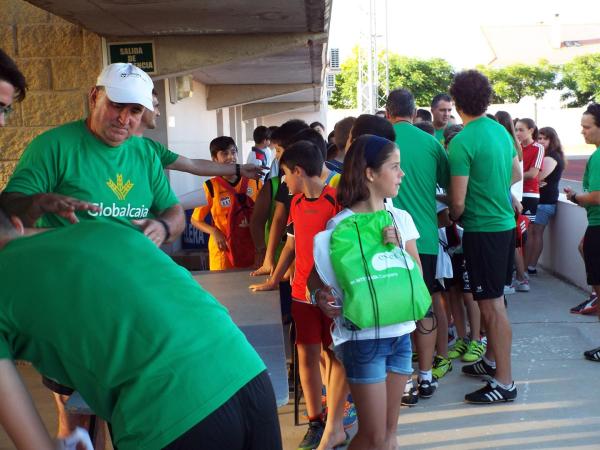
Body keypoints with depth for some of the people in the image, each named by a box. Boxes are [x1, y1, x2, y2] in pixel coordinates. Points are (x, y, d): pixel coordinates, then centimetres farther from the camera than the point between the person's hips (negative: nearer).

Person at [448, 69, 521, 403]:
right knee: (494, 299, 20)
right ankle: (492, 360, 35)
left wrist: (452, 218, 3)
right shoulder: (502, 131, 6)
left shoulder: (462, 142, -18)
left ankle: (505, 383, 4)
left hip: (483, 229, -9)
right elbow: (517, 174, 20)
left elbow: (458, 202, -16)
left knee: (492, 305, -3)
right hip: (506, 223, 9)